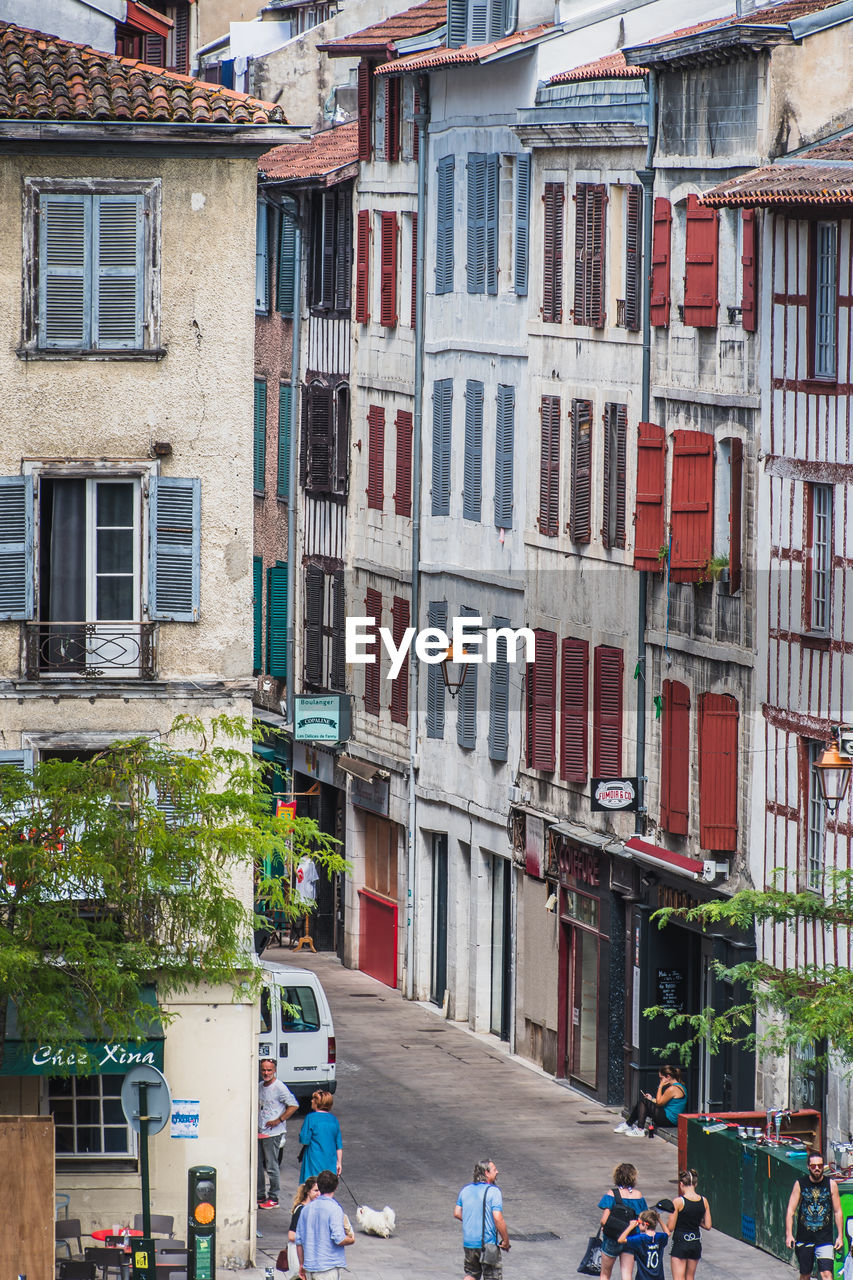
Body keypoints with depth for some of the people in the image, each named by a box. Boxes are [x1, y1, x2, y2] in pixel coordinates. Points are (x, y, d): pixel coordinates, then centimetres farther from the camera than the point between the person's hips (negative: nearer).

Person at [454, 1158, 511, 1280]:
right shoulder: (493, 1191, -14)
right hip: (487, 1242, -6)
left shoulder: (466, 1189, 6)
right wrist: (506, 1240, -11)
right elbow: (498, 1218, -20)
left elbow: (457, 1213, 11)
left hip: (468, 1242, 6)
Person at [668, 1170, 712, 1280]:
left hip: (680, 1243, -5)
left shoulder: (678, 1202, -15)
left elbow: (670, 1228, -11)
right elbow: (708, 1226, 3)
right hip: (696, 1244, 5)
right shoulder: (703, 1201, -2)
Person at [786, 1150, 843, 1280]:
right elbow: (790, 1211, 0)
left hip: (824, 1238, -1)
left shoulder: (831, 1185, 0)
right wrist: (789, 1234, -8)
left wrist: (840, 1236, 2)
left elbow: (837, 1212, 5)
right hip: (804, 1238, 1)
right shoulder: (800, 1184, 0)